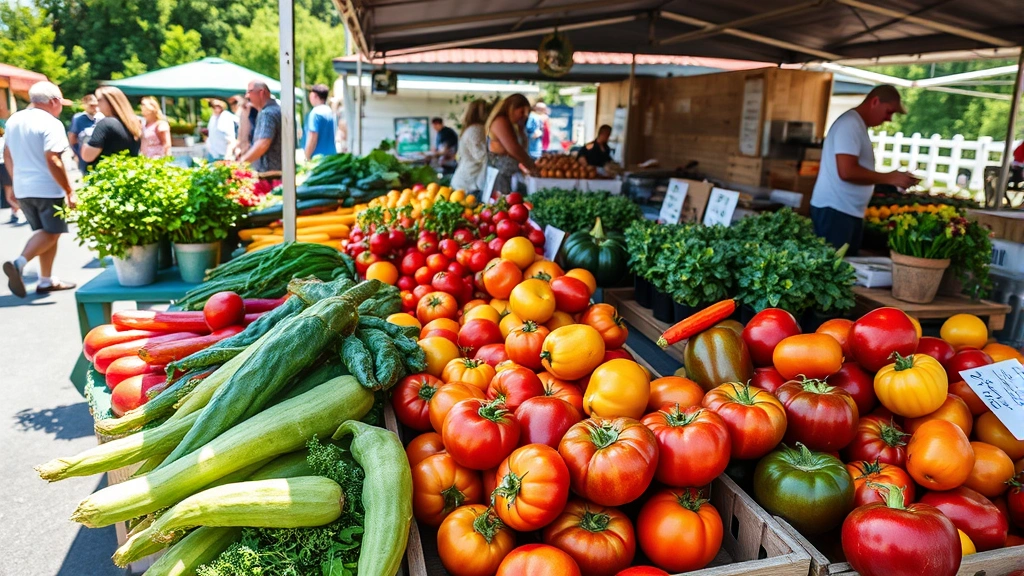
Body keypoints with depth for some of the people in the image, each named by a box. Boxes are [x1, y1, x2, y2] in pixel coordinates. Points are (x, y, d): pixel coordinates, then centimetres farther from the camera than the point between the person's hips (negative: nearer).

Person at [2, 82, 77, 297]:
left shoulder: (14, 120, 12)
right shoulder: (51, 123, -14)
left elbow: (7, 155, 18)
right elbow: (52, 161, -21)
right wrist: (69, 191, -19)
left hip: (22, 188, 8)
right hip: (47, 188, -8)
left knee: (45, 232, 16)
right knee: (51, 233, 2)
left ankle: (46, 280, 18)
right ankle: (19, 262, -18)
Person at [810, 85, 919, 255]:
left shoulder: (858, 124, 17)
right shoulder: (850, 123, -14)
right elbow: (847, 171, -24)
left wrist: (894, 179, 14)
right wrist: (889, 178, -15)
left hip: (849, 211, 10)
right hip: (835, 210, -10)